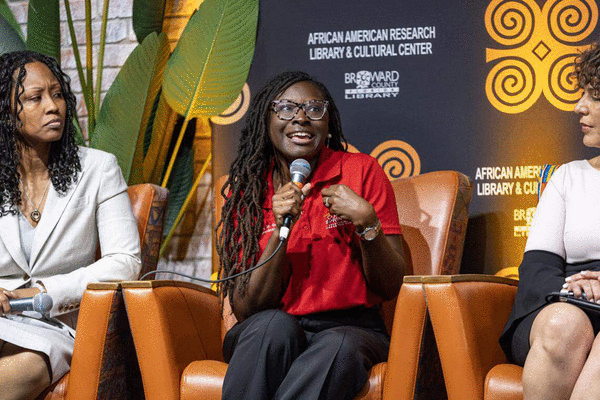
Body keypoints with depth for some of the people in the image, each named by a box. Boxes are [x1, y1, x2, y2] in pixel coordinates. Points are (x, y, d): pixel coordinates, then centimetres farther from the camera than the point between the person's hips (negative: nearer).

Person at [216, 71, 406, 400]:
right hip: (265, 337, 1)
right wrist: (281, 230, -17)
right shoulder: (245, 191, 2)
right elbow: (245, 311, -6)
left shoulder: (361, 172, 0)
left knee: (340, 346, -35)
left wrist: (367, 222, -18)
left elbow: (391, 287, -1)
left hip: (350, 327, -1)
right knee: (274, 325, -33)